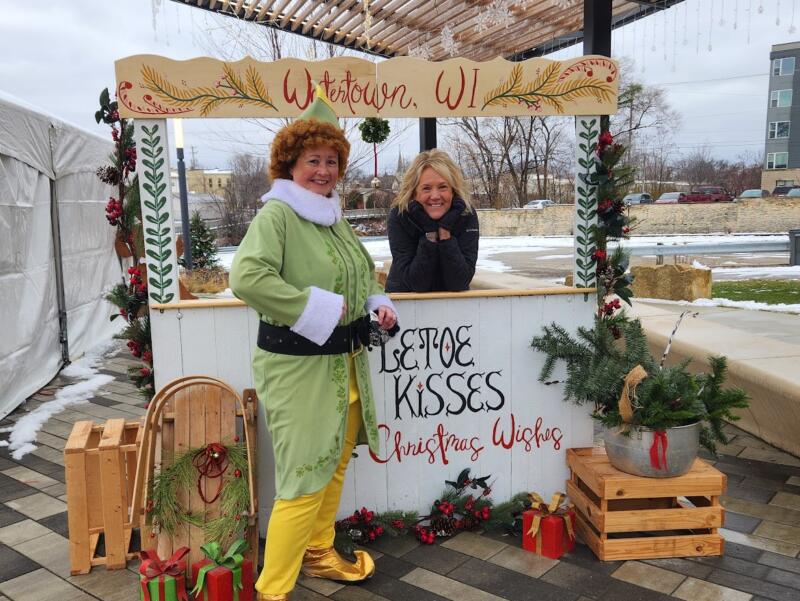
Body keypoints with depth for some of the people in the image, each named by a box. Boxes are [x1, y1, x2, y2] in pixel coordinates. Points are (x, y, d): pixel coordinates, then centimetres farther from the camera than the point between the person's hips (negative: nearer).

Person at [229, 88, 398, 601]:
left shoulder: (335, 216, 12)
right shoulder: (276, 214, -14)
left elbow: (360, 274, 26)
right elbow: (247, 277, -30)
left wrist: (378, 304, 6)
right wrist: (320, 309, -24)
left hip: (346, 363, 9)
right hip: (299, 366, -8)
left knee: (335, 467, 21)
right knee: (305, 482, -4)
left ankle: (318, 552, 42)